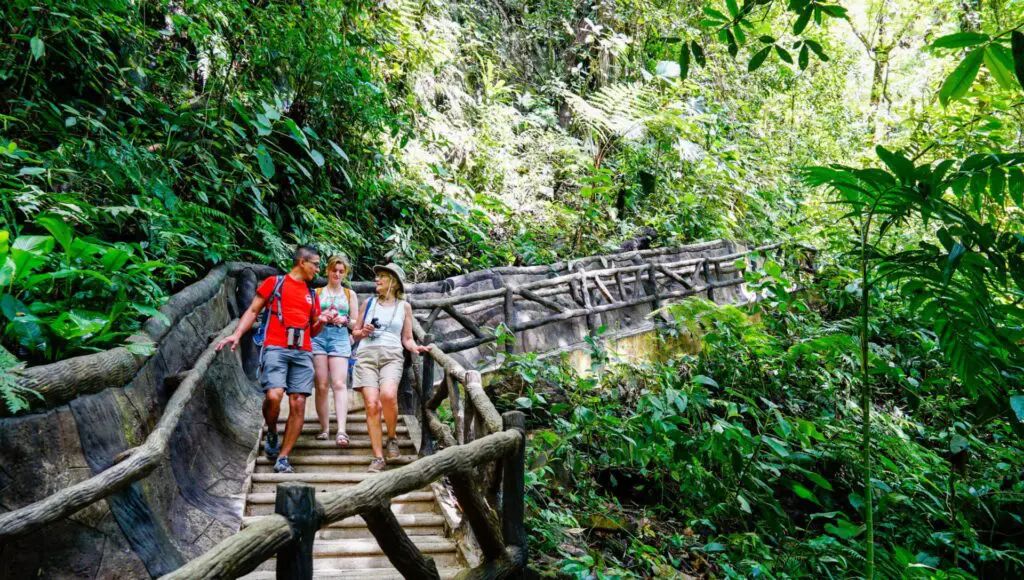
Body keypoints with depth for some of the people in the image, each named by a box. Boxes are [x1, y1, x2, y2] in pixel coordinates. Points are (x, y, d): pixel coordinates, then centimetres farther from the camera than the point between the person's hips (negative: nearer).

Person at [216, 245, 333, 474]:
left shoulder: (311, 294, 23)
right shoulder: (275, 282, 10)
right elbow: (253, 311, 9)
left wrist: (321, 321, 4)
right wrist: (237, 334, -4)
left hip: (303, 353, 5)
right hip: (276, 348, -4)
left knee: (298, 404, -5)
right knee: (274, 395, -23)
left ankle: (282, 458, 2)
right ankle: (272, 435, 8)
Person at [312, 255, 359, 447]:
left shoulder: (350, 294, 16)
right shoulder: (316, 292, 14)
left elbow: (356, 322, 13)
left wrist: (345, 320, -8)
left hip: (340, 337, 0)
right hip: (318, 336, 1)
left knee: (339, 384, -15)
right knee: (321, 386, -4)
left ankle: (341, 431, -25)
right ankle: (325, 429, 3)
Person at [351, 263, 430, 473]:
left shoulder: (404, 306, 14)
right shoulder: (370, 303, 18)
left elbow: (407, 339, 14)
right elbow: (355, 332, 22)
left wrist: (415, 348, -6)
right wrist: (363, 332, 1)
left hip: (392, 356, -2)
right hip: (367, 355, 2)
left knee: (388, 395, -29)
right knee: (372, 405, -14)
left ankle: (392, 438, -4)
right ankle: (377, 457, -9)